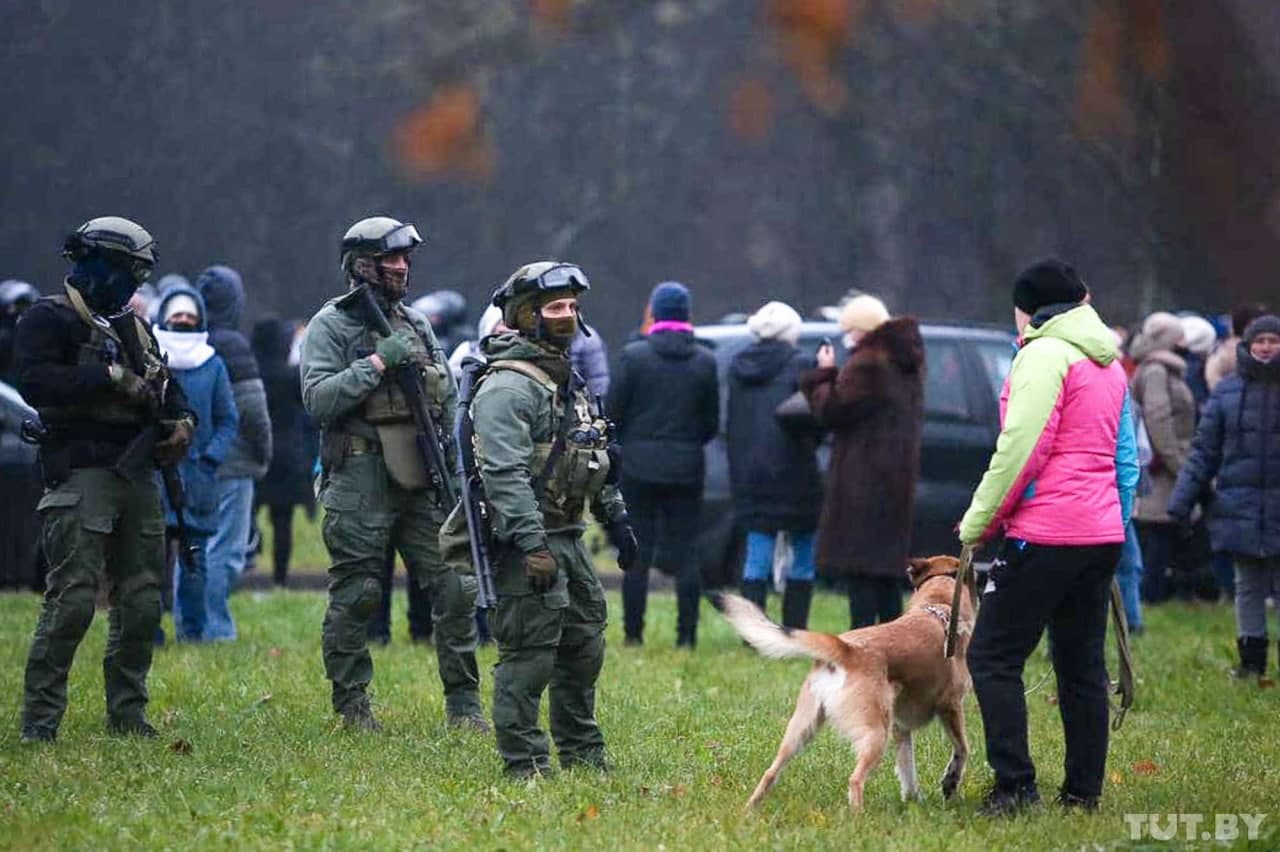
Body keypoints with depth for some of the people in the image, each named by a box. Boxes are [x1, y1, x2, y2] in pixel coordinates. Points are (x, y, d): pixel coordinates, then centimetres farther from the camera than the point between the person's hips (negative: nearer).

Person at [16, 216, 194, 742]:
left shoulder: (133, 328, 22)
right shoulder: (48, 320, -2)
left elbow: (166, 387, 27)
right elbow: (36, 382, -18)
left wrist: (182, 422, 5)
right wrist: (111, 377, -18)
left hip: (138, 477, 8)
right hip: (81, 476, -8)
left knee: (142, 601, 8)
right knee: (72, 600, -13)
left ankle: (127, 714, 17)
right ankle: (39, 719, -10)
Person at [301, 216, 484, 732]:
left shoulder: (416, 323, 16)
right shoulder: (332, 325, -2)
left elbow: (448, 397, 21)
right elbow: (318, 400, -13)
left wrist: (452, 452, 7)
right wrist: (377, 362, -17)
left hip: (421, 479, 5)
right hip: (360, 484, -5)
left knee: (455, 586, 0)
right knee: (356, 594, 0)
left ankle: (463, 702, 7)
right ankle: (350, 703, 11)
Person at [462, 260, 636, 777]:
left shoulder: (569, 382, 17)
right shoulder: (508, 387, -15)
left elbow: (597, 461, 27)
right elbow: (506, 474, -23)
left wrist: (616, 519, 23)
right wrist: (533, 546, -28)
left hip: (567, 538, 10)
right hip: (526, 543, -10)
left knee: (584, 647, 15)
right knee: (529, 656, -8)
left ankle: (583, 755, 26)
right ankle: (524, 763, -4)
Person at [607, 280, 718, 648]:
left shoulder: (633, 355, -8)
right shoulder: (705, 362, -1)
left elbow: (613, 411, -5)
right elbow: (711, 423, 5)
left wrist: (622, 446, 13)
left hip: (639, 466, -2)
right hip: (686, 468, 2)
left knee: (637, 552, 3)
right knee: (687, 552, 5)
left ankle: (633, 632, 2)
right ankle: (686, 634, 2)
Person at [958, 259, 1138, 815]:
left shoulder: (1044, 354, -9)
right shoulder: (1109, 363, 17)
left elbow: (1021, 449, -15)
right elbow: (1126, 459, 22)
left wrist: (978, 523, -7)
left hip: (1046, 534, -8)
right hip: (1101, 534, 8)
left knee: (993, 658, -5)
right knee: (1082, 665, 12)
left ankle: (1015, 785, -13)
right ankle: (1083, 792, 13)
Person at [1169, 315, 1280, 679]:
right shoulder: (1227, 392, 3)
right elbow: (1204, 450, 4)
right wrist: (1183, 498, -3)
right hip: (1240, 509, 1)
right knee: (1248, 587, 10)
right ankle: (1251, 659, 17)